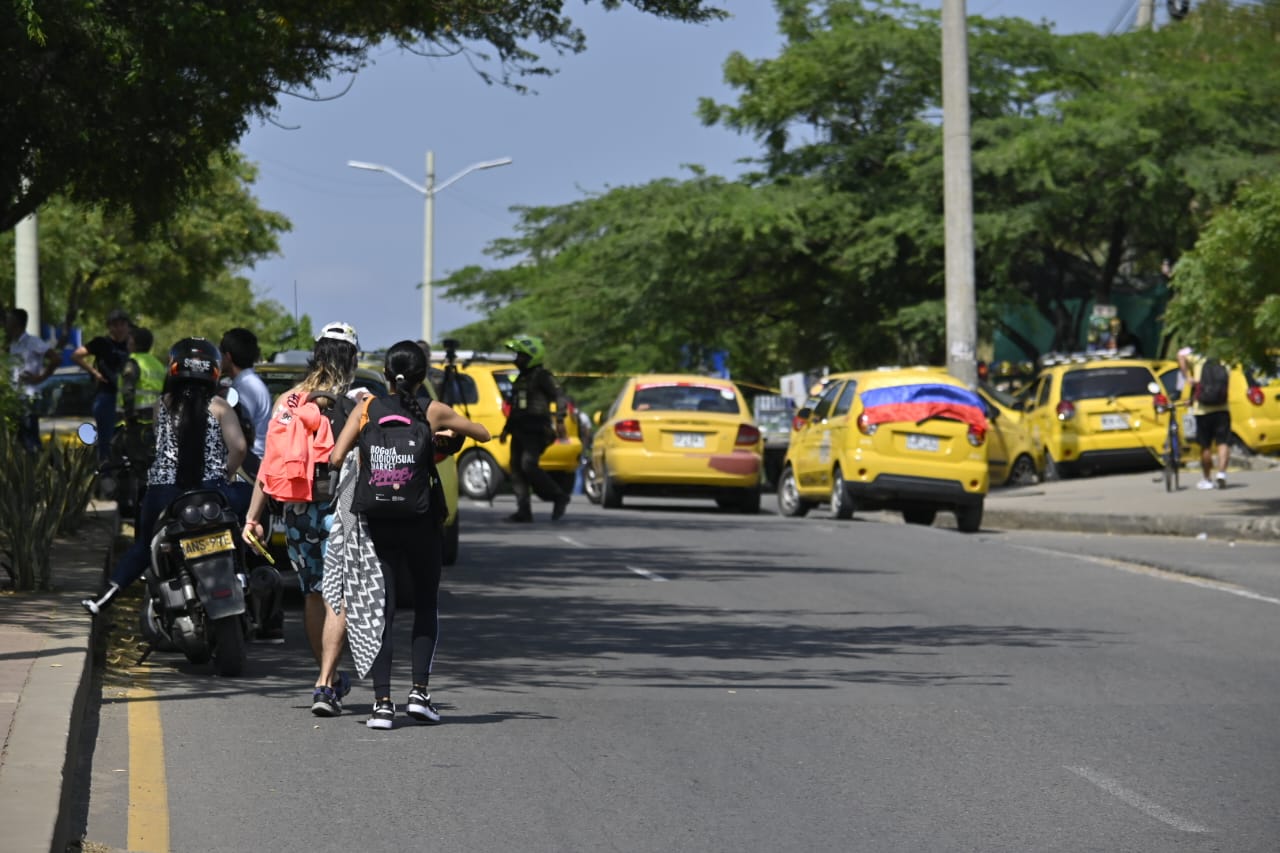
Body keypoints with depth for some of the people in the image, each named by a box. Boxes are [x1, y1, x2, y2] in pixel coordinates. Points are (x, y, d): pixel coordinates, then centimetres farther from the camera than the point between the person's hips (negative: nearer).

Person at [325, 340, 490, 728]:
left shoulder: (367, 409, -1)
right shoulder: (433, 413, -2)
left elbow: (335, 457, -7)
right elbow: (483, 433, 12)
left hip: (377, 521, 1)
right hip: (421, 522, -1)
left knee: (381, 610, 3)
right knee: (426, 606, 14)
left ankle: (382, 702, -6)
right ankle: (419, 691, 2)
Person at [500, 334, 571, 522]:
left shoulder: (542, 376, -6)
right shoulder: (521, 378, 21)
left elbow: (560, 397, -16)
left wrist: (560, 421, -27)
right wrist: (507, 429, 30)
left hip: (536, 431, -9)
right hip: (520, 431, 9)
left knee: (528, 465, -21)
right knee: (517, 468, 2)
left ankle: (559, 497, -9)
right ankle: (523, 510, 3)